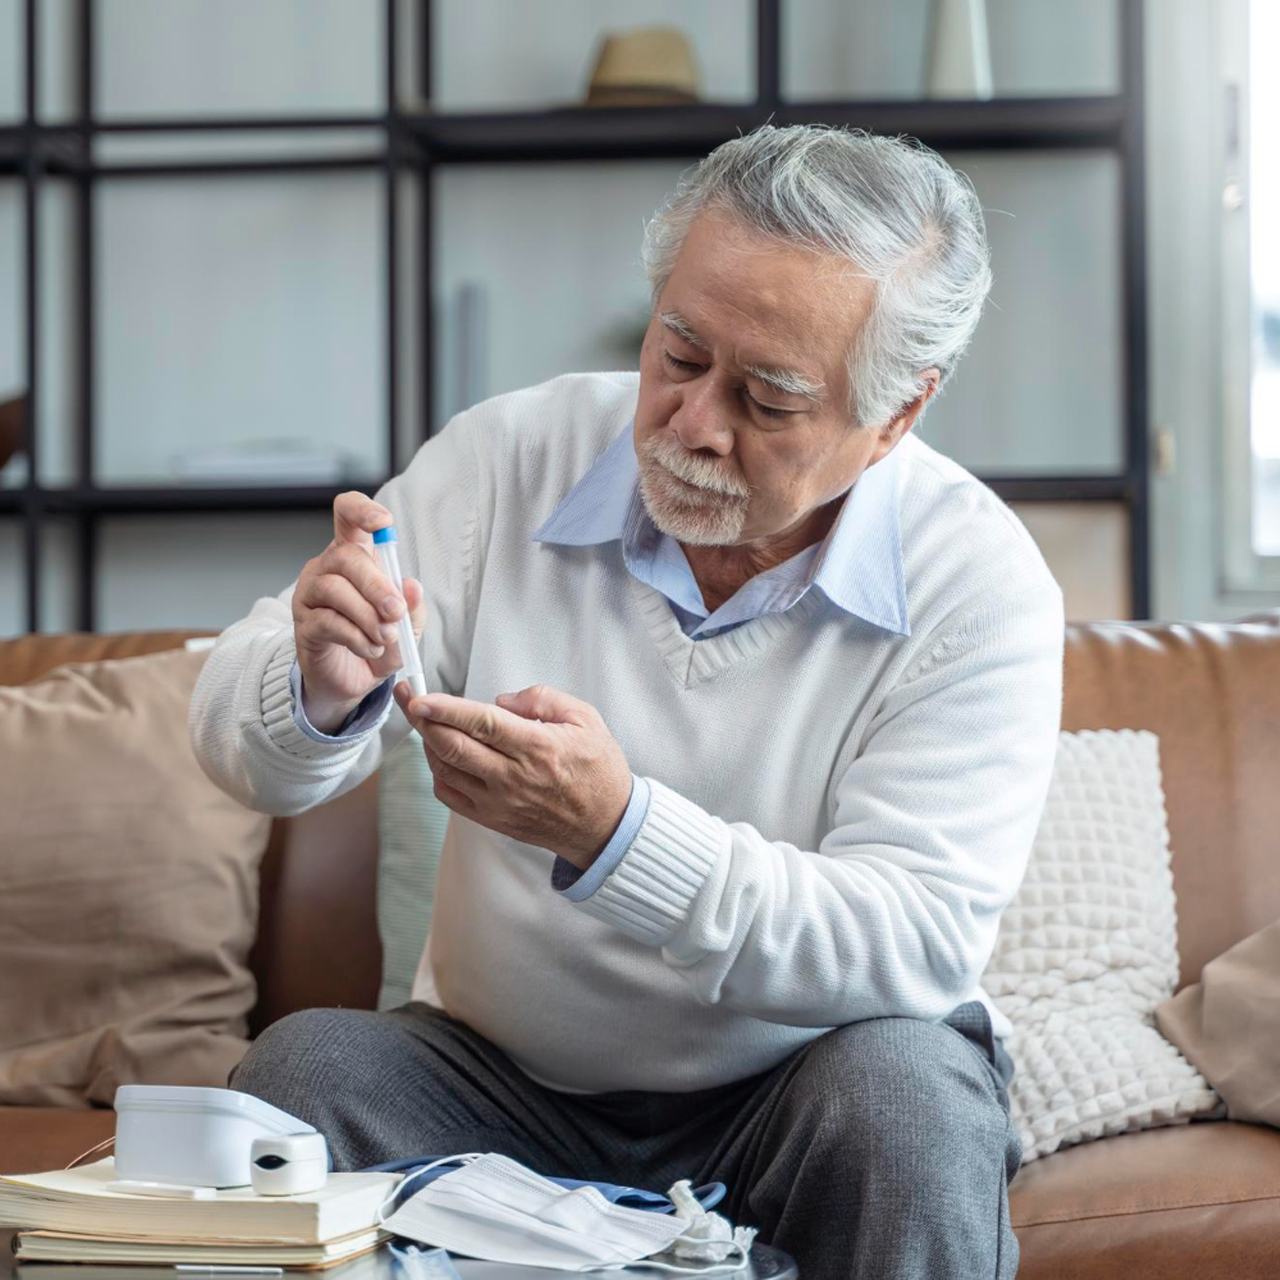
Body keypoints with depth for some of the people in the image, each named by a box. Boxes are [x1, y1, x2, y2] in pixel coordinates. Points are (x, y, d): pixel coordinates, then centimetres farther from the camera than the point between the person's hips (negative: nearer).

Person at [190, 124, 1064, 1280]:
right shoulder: (511, 458, -6)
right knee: (305, 1064, -26)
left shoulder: (979, 585, -13)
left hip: (791, 1099, -1)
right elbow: (239, 732, -4)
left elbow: (917, 947, -22)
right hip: (502, 1082, 2)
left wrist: (614, 834, -35)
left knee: (906, 1091, -32)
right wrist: (318, 697, -30)